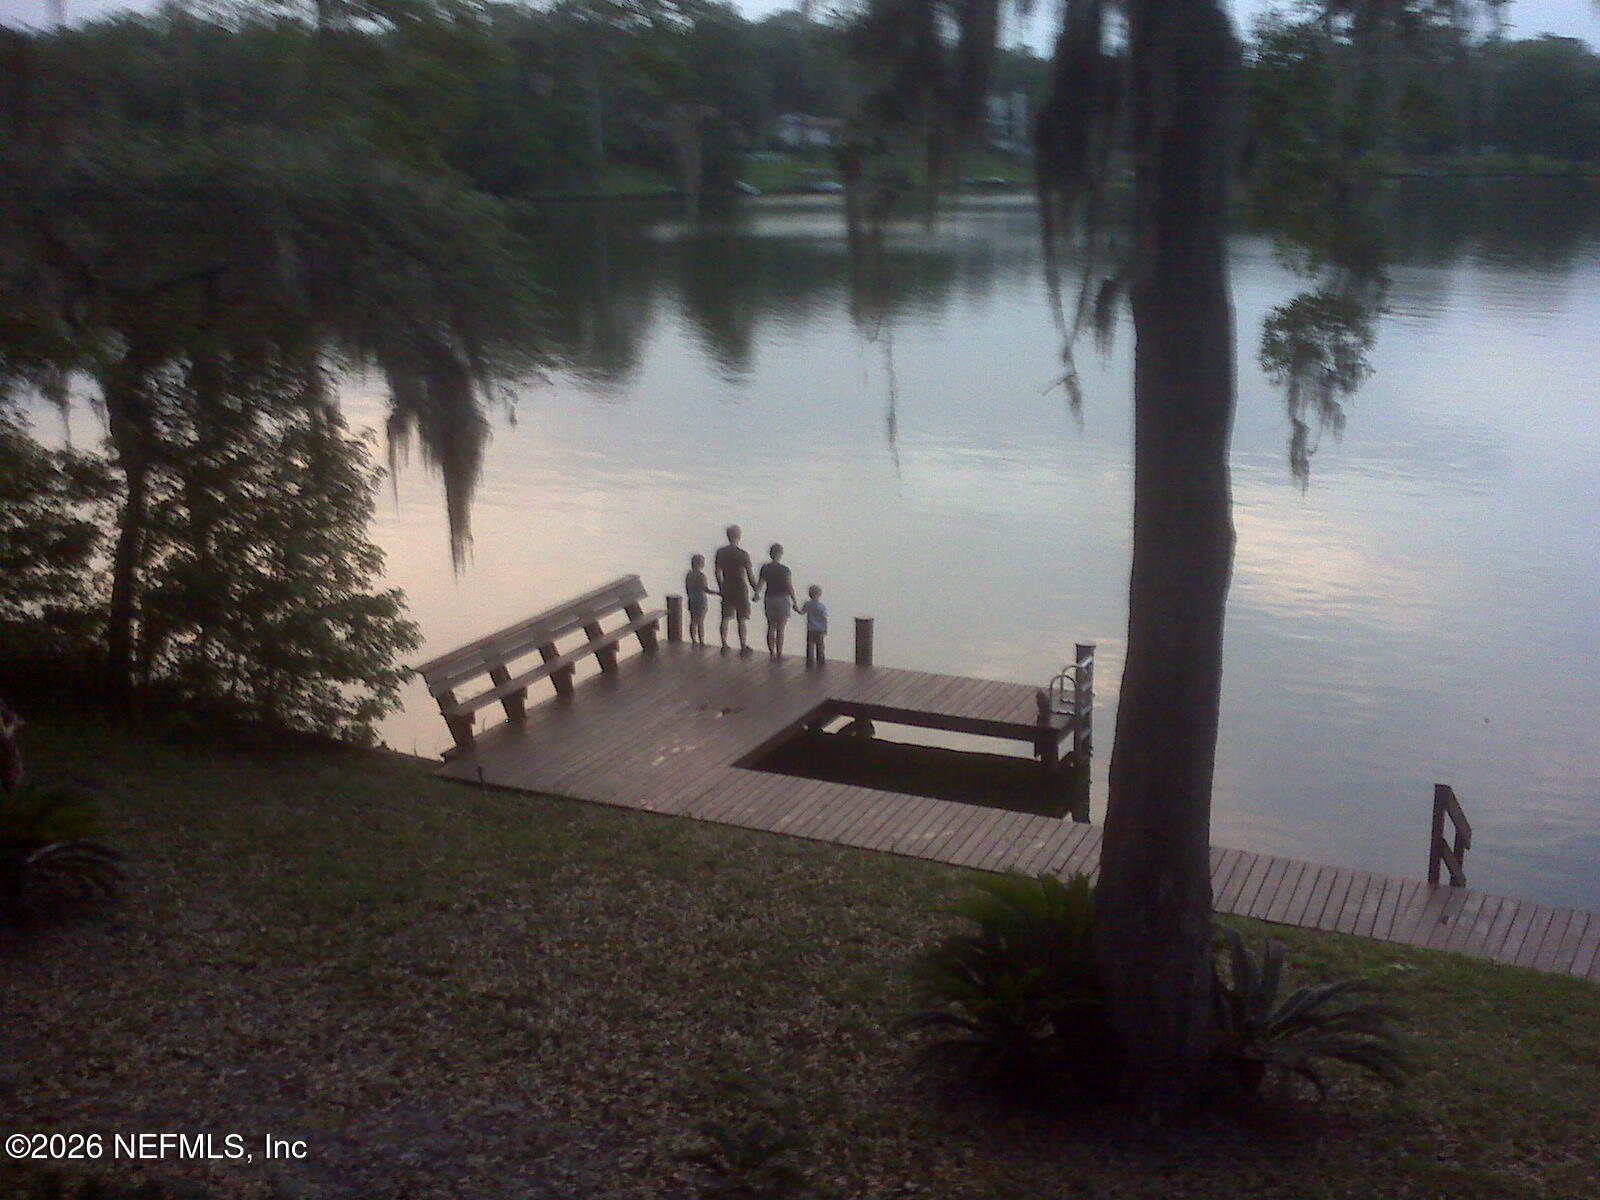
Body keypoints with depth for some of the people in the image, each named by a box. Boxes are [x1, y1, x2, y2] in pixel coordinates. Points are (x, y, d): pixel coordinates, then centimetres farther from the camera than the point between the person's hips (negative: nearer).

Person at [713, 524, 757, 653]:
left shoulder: (720, 553, -1)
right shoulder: (743, 554, -13)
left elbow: (717, 572, 6)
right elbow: (751, 575, -10)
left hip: (726, 589, 4)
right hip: (741, 589, -4)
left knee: (725, 617, 12)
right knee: (743, 619, 2)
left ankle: (724, 644, 17)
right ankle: (744, 646, 3)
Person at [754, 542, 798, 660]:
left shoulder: (765, 568, -2)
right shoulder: (785, 570, -13)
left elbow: (760, 584, 1)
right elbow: (790, 588, -12)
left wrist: (757, 594, 21)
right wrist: (795, 603, -4)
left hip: (769, 600, 3)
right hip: (783, 600, -3)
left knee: (771, 627, 11)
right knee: (780, 629, 3)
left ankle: (772, 655, 14)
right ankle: (779, 654, 6)